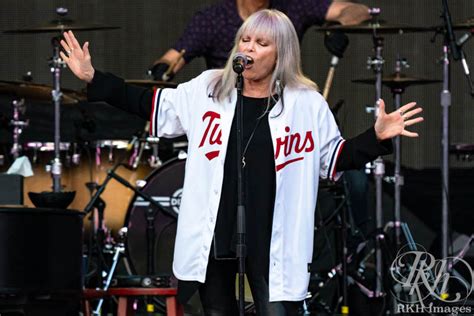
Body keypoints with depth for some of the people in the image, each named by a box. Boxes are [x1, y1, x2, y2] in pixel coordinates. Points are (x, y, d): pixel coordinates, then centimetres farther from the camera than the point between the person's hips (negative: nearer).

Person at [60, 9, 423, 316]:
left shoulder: (307, 103, 0)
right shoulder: (207, 89, 4)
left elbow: (335, 157, 8)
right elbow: (151, 105, 11)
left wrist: (377, 137, -7)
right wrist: (94, 78, 6)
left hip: (273, 243, -3)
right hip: (213, 235, 3)